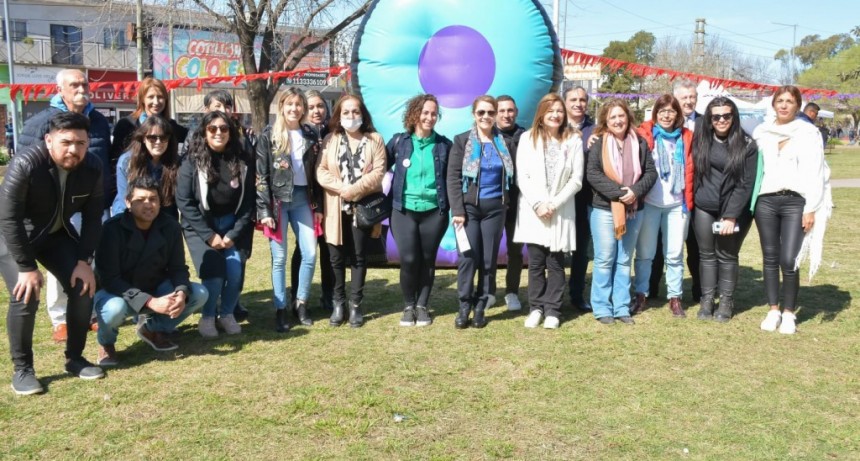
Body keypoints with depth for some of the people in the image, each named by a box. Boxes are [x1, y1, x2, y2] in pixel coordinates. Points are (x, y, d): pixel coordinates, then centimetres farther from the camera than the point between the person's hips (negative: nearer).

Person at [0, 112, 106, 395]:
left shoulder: (92, 168, -17)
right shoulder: (25, 165, -31)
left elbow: (92, 217, -9)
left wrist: (84, 260, -14)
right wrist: (27, 267, -28)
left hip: (58, 233, 5)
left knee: (83, 287, -6)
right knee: (25, 294, -19)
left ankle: (75, 358, 12)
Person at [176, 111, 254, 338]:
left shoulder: (242, 161, -1)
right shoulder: (192, 161, -8)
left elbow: (248, 201, 2)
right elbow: (184, 202, -9)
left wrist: (234, 234, -7)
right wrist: (209, 235, -13)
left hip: (232, 225, 2)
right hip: (200, 227, -2)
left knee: (235, 272, -16)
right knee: (214, 274, -19)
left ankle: (228, 313, 12)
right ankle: (207, 317, 8)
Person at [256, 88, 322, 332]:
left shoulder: (310, 136, 10)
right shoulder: (268, 136, -2)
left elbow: (316, 174, 11)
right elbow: (261, 175, -6)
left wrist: (318, 206, 7)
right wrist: (264, 210, -12)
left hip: (303, 199, 4)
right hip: (278, 200, -4)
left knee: (310, 254, 1)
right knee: (279, 258, 0)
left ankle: (300, 304, 18)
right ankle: (280, 310, 10)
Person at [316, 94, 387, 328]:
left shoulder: (374, 140, 3)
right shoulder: (330, 139, 6)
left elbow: (378, 172, -7)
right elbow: (321, 171, -1)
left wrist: (354, 190, -16)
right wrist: (341, 188, -16)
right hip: (336, 207, 1)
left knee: (359, 256, 5)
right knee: (337, 257, 5)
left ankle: (355, 304, 14)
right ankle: (338, 303, 18)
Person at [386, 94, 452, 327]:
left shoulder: (444, 145, 3)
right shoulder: (399, 141, 2)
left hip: (433, 211, 1)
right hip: (403, 210, 0)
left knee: (427, 259, 6)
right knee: (408, 259, -5)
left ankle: (422, 306, 21)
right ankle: (408, 306, 14)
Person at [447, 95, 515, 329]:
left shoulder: (504, 142, 9)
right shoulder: (462, 141, 1)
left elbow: (511, 175, 13)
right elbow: (453, 177, -5)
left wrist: (507, 202, 2)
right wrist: (457, 210, -13)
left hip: (495, 208, 3)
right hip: (469, 207, -2)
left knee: (489, 260, 4)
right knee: (468, 258, -7)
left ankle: (480, 307, 14)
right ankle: (464, 307, 5)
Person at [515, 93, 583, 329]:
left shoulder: (573, 140, 2)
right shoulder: (528, 138, 3)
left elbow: (576, 179, -2)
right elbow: (522, 176, -1)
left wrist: (555, 203, -11)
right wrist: (538, 203, -12)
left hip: (561, 211, 0)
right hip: (533, 210, 0)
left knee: (555, 262, 3)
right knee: (536, 262, 3)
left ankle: (552, 310, 11)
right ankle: (536, 308, 13)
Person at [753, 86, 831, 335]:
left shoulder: (808, 133, 1)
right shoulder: (761, 132, 10)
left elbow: (814, 174, -3)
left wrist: (811, 209, -8)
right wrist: (751, 202, 4)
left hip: (795, 202, -3)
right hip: (765, 201, 3)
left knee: (788, 260, -9)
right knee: (770, 258, 6)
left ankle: (789, 313, 7)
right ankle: (773, 310, 17)